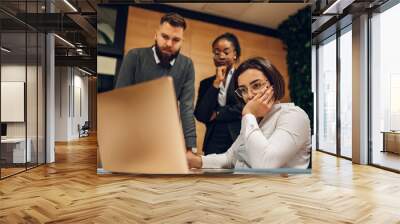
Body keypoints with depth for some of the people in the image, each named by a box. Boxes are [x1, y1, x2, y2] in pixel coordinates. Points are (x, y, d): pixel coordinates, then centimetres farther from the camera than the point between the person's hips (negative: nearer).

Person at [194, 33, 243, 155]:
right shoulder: (206, 83, 11)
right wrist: (216, 83, -5)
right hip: (214, 144, 2)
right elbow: (200, 115, -2)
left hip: (240, 141, -2)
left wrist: (216, 114, -2)